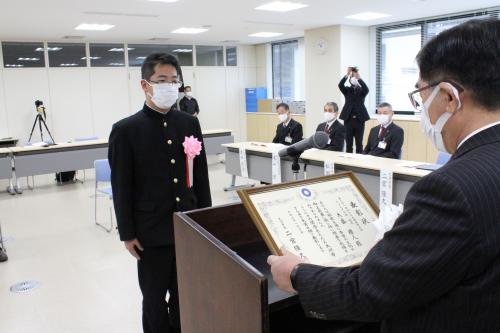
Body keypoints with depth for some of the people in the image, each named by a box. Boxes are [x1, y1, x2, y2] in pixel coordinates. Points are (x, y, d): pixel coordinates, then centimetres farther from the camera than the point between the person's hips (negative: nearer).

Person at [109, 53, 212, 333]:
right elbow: (121, 187, -6)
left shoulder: (190, 123, 3)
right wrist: (128, 233, -6)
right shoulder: (126, 130, -8)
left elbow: (201, 175, 7)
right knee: (154, 297, 12)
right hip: (151, 230, -3)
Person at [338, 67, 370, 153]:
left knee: (359, 143, 3)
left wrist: (359, 78, -27)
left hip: (359, 119, -1)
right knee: (348, 143, 5)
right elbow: (340, 85, -13)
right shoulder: (347, 90, 8)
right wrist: (347, 75, -25)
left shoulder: (362, 91, 5)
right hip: (348, 119, 1)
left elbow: (366, 89, -18)